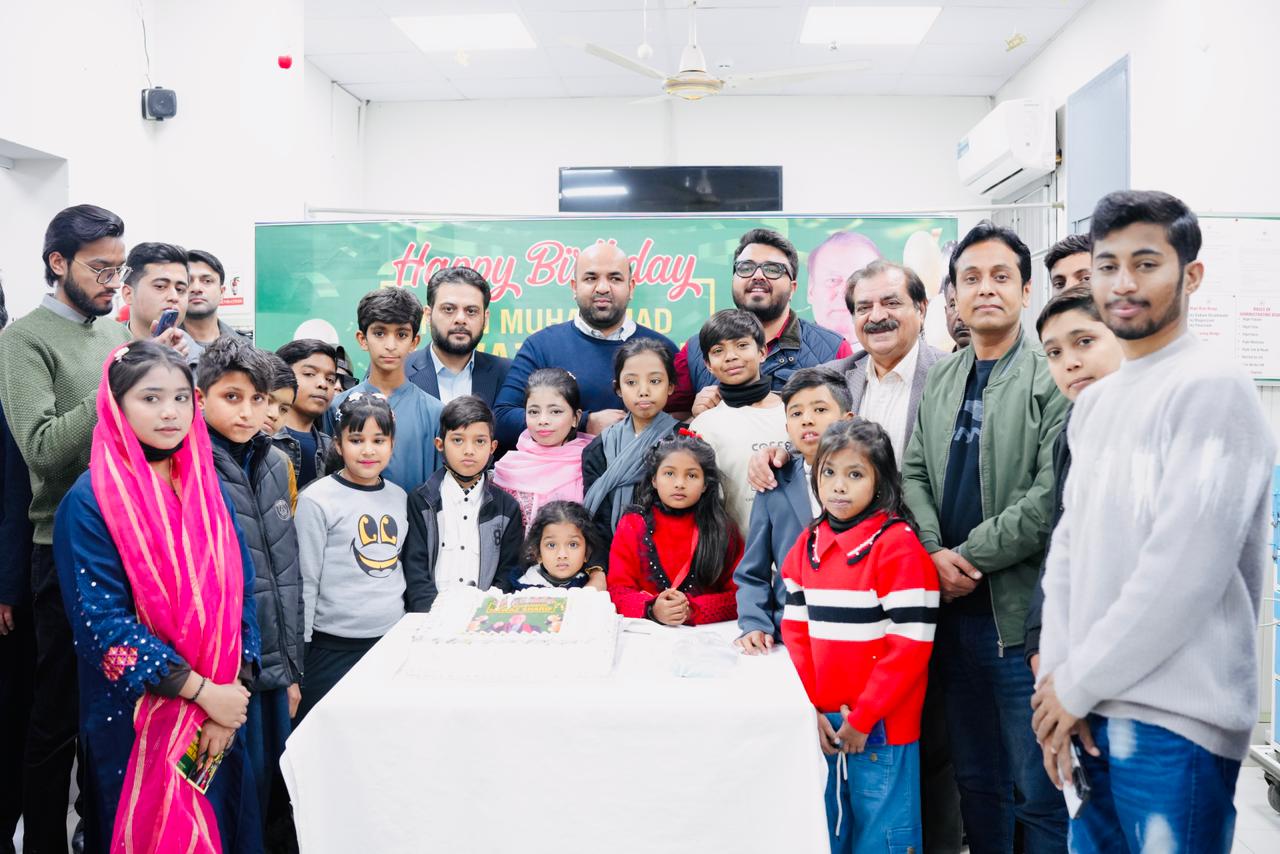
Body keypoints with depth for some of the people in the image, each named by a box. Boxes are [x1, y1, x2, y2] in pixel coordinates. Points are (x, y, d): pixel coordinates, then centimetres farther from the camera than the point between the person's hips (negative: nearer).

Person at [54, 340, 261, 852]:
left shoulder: (208, 489, 4)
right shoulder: (90, 500, -10)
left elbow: (241, 593, 3)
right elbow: (103, 622, -16)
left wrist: (233, 692, -8)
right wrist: (202, 690, -18)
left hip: (222, 716, 5)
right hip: (134, 722, -4)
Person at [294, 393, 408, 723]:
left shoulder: (399, 497, 8)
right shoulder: (316, 501, -7)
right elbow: (305, 584, -6)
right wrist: (296, 664, -5)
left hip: (392, 643, 5)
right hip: (333, 649, -5)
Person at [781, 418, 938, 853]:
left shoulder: (899, 547, -13)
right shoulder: (808, 544, 6)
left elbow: (910, 645, -15)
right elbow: (795, 629, 8)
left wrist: (862, 718, -14)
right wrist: (808, 707, -1)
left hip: (882, 728, -5)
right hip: (823, 723, 6)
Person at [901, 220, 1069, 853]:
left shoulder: (1052, 380, -8)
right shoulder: (938, 380, 12)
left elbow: (1049, 498, -16)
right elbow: (913, 473, 9)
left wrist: (968, 556, -12)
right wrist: (935, 553, -6)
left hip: (1019, 610, -6)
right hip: (952, 607, 6)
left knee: (1037, 789, 5)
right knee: (975, 778, 19)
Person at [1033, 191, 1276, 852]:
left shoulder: (1213, 389, -12)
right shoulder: (1094, 402, 12)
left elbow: (1185, 571, -20)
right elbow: (1069, 545, 9)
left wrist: (1077, 683, -12)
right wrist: (1057, 675, -2)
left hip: (1175, 721, -7)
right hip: (1092, 710, 7)